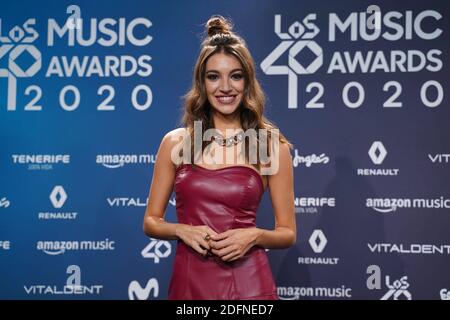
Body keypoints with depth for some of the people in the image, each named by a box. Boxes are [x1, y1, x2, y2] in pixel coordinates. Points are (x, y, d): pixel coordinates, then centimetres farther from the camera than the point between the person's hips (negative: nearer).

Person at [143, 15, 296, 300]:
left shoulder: (272, 144, -2)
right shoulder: (175, 142, 2)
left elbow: (287, 233, 3)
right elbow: (151, 221, 8)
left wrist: (254, 236, -15)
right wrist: (183, 230, -11)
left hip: (247, 284, -1)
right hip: (189, 281, 2)